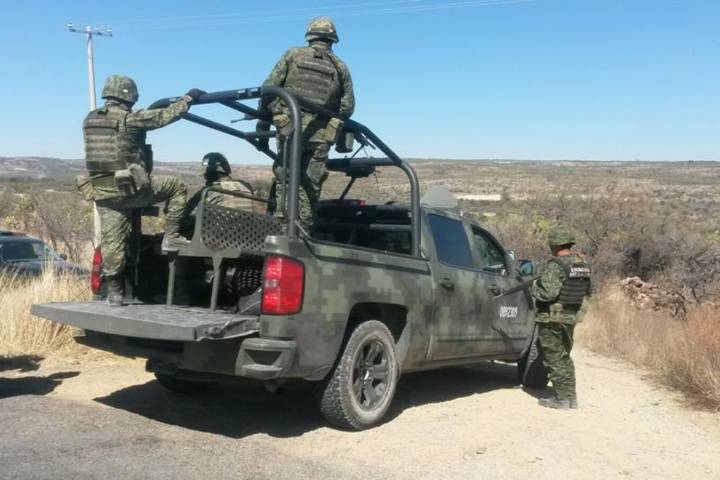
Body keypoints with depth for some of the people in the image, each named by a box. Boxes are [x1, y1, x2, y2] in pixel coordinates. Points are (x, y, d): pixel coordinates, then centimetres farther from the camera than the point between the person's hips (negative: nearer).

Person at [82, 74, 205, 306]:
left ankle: (114, 293, 14)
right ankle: (171, 237, 9)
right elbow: (165, 115, -5)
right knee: (177, 187, 11)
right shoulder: (129, 119, -10)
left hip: (102, 191, 6)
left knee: (112, 241, 9)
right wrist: (188, 97, 8)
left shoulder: (89, 120, 11)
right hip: (130, 188, -6)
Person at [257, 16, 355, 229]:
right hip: (320, 135, 1)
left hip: (290, 129, -1)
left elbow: (269, 87, 2)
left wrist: (263, 120, 10)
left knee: (285, 181, 6)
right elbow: (348, 106, 9)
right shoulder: (340, 67, 11)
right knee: (311, 187, 7)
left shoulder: (293, 55, 7)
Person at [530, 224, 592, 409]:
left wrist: (534, 287, -9)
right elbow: (588, 290, 16)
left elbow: (548, 292, -27)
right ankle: (571, 396, 23)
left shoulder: (555, 266, -19)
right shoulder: (582, 263, 6)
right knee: (564, 357, 19)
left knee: (554, 359, 2)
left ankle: (562, 398, 5)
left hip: (552, 318, -8)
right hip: (572, 317, 8)